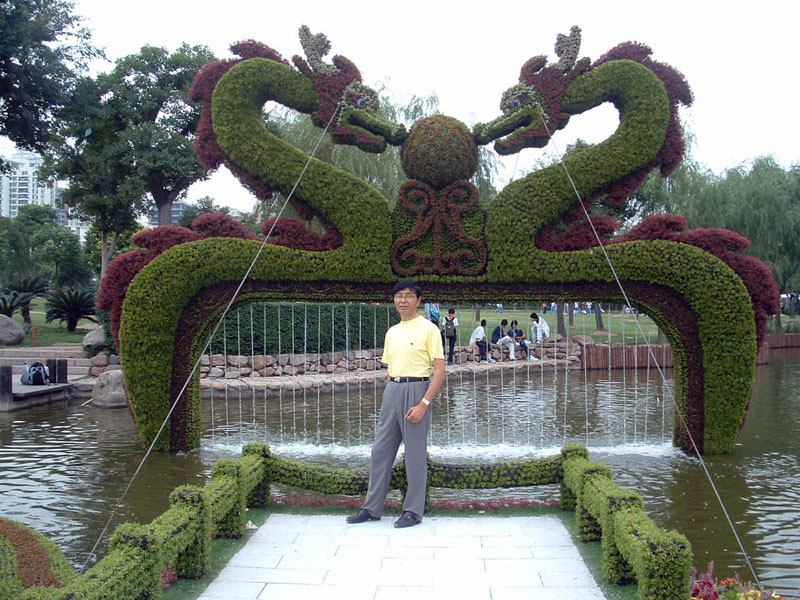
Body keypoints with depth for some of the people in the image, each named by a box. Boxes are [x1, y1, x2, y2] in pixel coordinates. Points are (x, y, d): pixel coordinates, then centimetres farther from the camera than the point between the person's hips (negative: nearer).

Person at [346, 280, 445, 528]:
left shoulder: (428, 329, -5)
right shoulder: (392, 332, 15)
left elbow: (439, 370, -10)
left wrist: (424, 403, -17)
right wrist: (388, 399, 14)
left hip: (416, 390, -7)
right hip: (391, 391, 7)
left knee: (415, 454, 0)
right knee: (381, 450, 9)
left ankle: (413, 511, 12)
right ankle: (372, 508, 18)